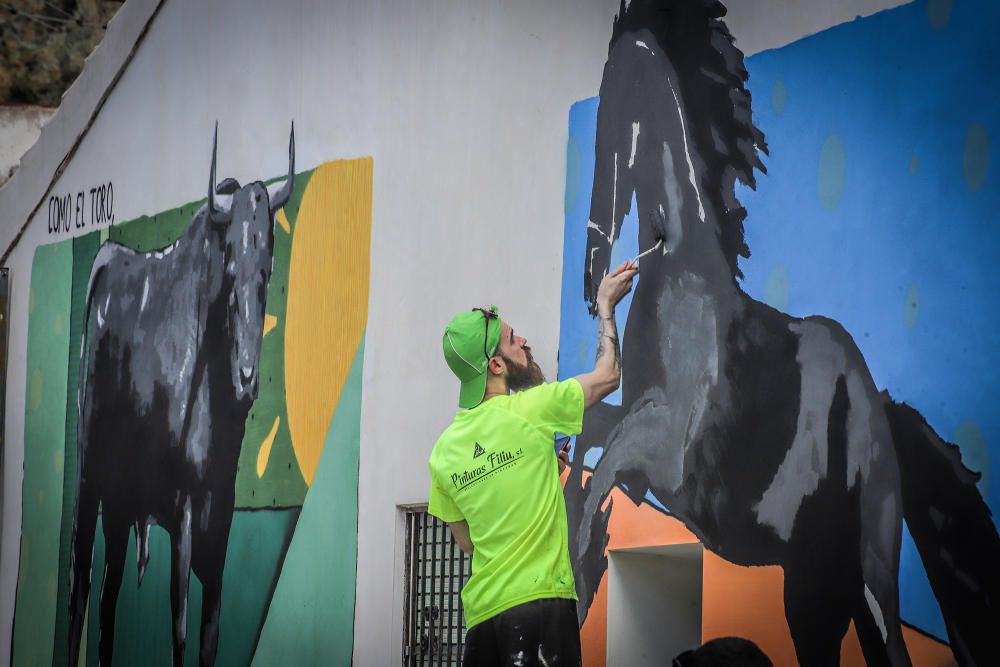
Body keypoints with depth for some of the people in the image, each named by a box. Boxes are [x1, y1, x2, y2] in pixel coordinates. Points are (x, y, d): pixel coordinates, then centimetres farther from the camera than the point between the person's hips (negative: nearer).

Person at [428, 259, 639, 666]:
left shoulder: (444, 450, 9)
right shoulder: (529, 411, -6)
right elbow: (608, 375, 9)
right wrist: (606, 304, 23)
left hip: (481, 612, 6)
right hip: (540, 600, -6)